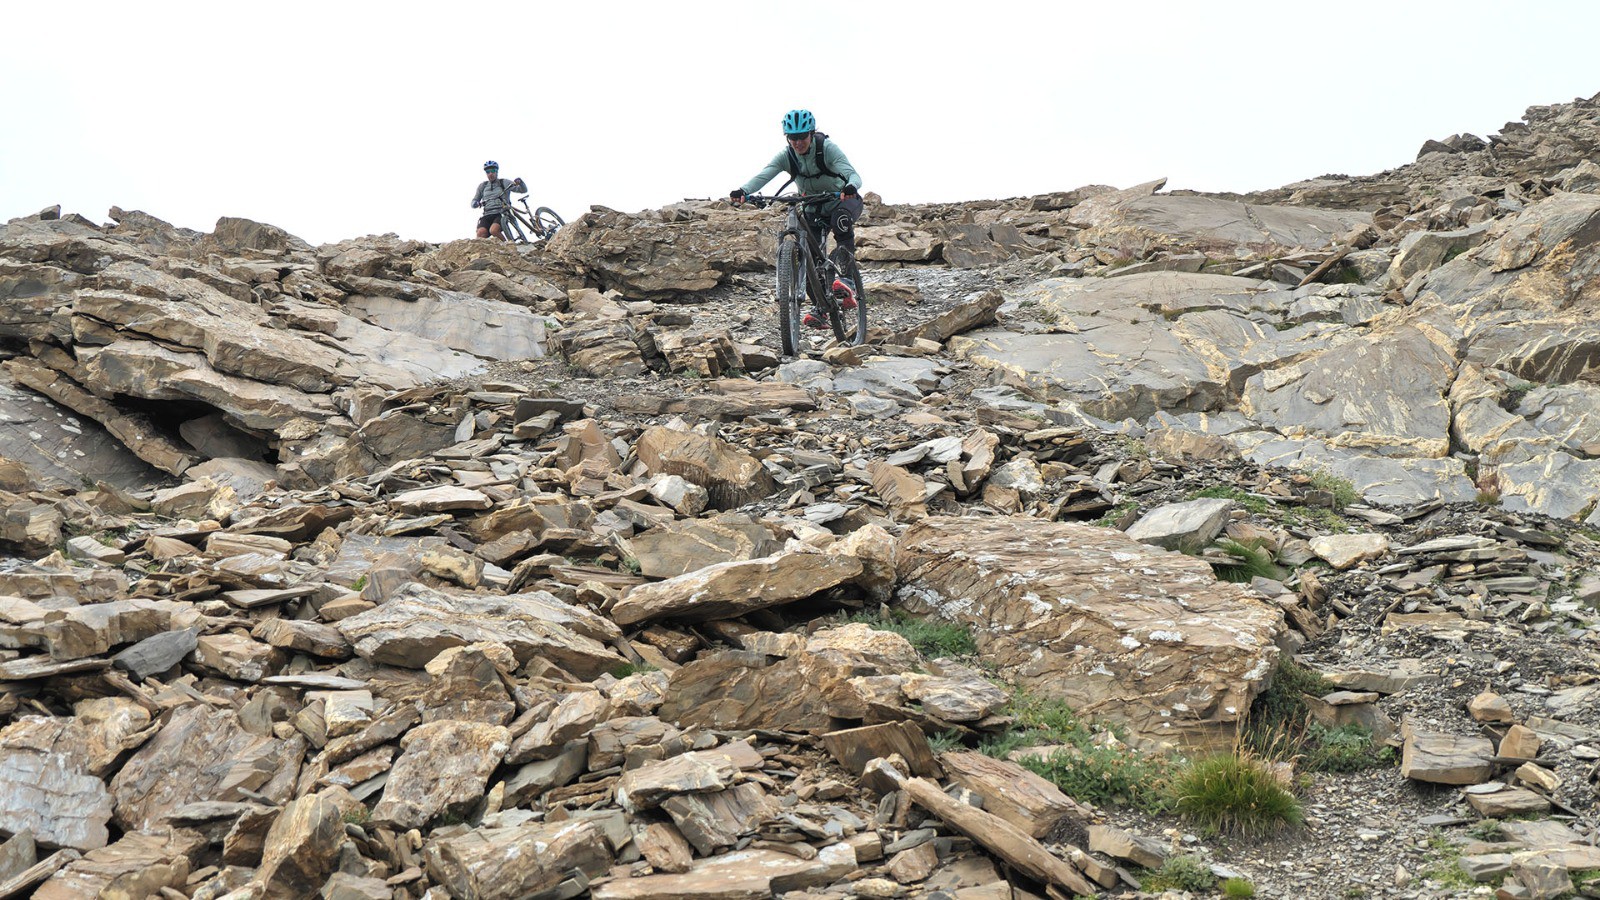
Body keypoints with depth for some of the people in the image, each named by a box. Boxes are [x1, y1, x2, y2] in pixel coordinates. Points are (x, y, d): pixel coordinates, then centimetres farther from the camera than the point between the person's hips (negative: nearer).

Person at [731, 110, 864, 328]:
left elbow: (853, 174, -36)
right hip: (813, 207, 5)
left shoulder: (828, 149, -24)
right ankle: (821, 307, 5)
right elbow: (762, 176, -30)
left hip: (843, 200, -5)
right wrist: (742, 191, -51)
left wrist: (851, 187, -62)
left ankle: (847, 279, -38)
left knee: (841, 217, -39)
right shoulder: (786, 156, -15)